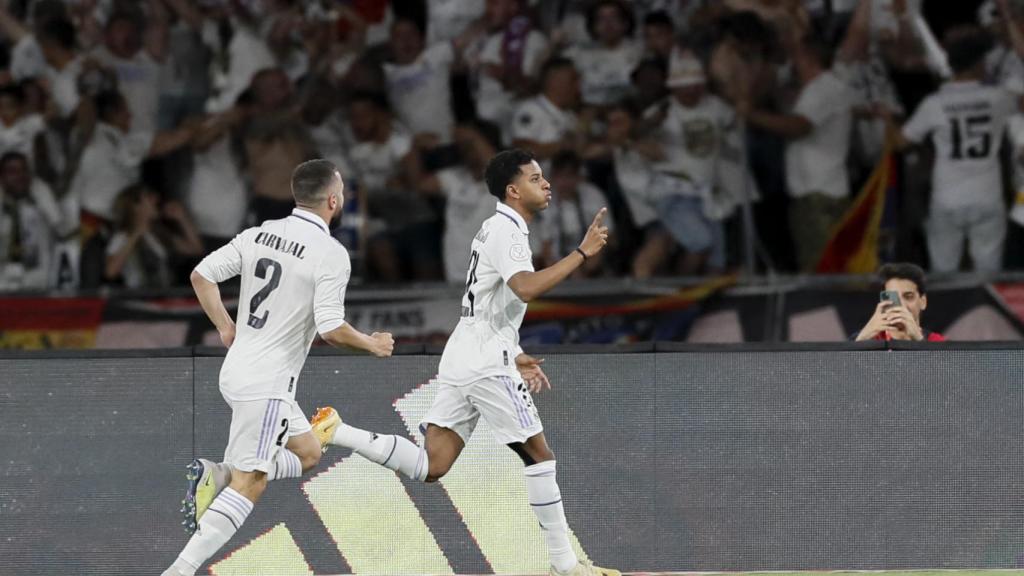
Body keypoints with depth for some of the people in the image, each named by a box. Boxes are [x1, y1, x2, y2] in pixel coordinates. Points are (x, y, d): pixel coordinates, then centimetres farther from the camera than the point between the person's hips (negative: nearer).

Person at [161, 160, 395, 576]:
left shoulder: (260, 234, 6)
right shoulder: (330, 253, -15)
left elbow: (201, 275, 7)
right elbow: (331, 328, -19)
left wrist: (225, 328, 18)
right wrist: (372, 344, -1)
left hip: (237, 368, 8)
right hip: (267, 383, -8)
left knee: (307, 452, 22)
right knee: (249, 484, -7)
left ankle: (216, 476, 4)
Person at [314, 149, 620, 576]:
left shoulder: (498, 229, 20)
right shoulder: (506, 231, -11)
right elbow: (526, 288, -30)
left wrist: (515, 357, 28)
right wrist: (582, 254, -27)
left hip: (462, 359, 9)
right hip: (485, 362, -9)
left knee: (431, 466, 2)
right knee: (538, 455, -2)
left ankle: (336, 432, -5)